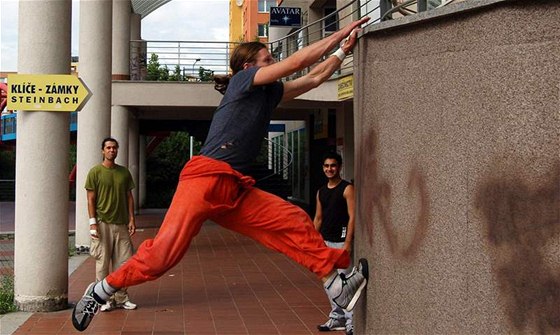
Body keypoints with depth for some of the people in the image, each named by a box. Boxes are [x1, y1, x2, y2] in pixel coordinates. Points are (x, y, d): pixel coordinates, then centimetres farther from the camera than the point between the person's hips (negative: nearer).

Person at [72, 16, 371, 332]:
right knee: (164, 252, -13)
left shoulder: (270, 93, 24)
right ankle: (101, 291, 3)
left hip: (237, 190, 8)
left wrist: (344, 50, 23)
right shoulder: (241, 79, 4)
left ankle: (337, 288, -3)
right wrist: (341, 33, 6)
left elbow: (314, 77, 30)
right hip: (206, 178, -8)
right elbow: (297, 62, -2)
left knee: (296, 222, -2)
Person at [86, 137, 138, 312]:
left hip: (122, 224, 4)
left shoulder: (124, 172, 11)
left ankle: (121, 297, 13)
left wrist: (131, 219, 6)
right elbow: (91, 199, -3)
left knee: (123, 262, 4)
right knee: (103, 262, 0)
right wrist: (93, 223, -10)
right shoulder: (95, 172, -2)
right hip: (103, 223, -4)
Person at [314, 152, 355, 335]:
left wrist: (348, 242, -19)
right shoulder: (321, 192, 13)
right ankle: (336, 318, 21)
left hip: (340, 241, -7)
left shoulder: (347, 189, -7)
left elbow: (352, 217, -13)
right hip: (325, 242, 7)